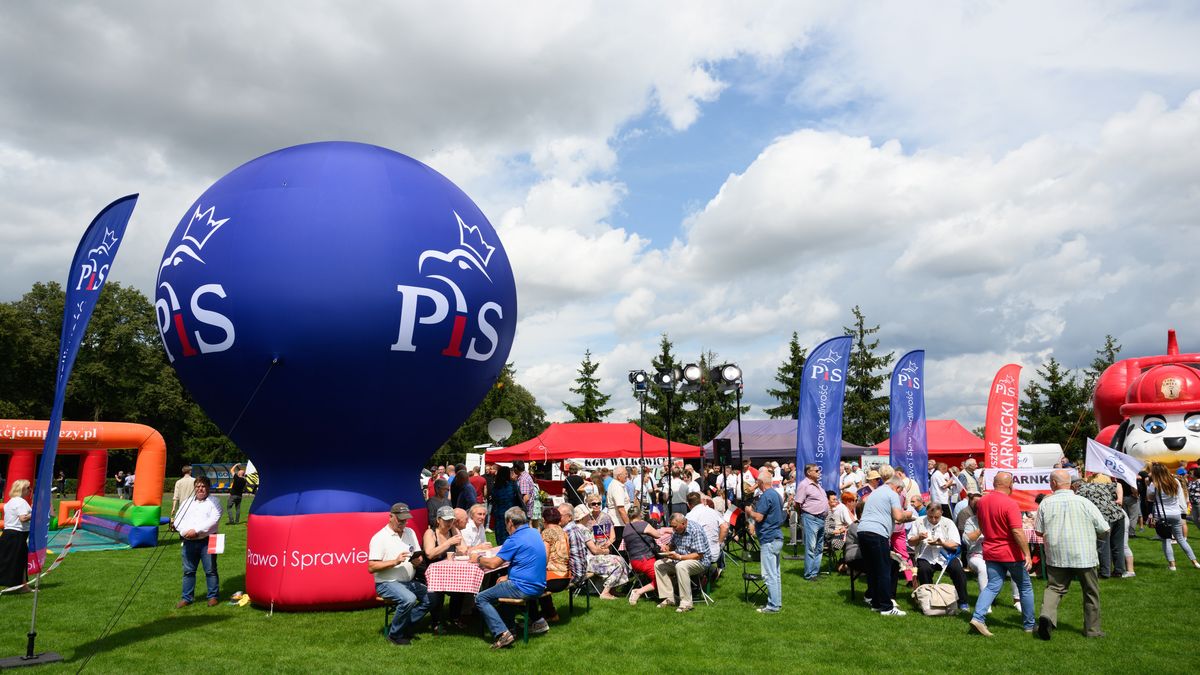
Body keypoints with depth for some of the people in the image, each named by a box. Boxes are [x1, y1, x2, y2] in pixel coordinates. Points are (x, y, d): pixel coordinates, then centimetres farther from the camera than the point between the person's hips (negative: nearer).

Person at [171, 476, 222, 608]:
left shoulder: (213, 502, 2)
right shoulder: (187, 502, 18)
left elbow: (214, 520, -11)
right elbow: (179, 518, 12)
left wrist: (196, 530, -19)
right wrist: (175, 524, -12)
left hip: (207, 541, -4)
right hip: (188, 542, 4)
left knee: (210, 570, 1)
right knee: (188, 571, 10)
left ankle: (213, 596, 11)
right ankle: (186, 598, 20)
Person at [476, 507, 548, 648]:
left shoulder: (515, 540, -15)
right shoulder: (535, 533, 11)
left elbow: (493, 564, -16)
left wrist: (478, 558, 3)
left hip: (524, 588, -9)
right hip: (539, 586, 9)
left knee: (480, 599, -2)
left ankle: (502, 633, -17)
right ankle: (538, 621, 32)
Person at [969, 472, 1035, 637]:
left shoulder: (982, 501, 3)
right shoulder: (1010, 503, -19)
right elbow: (1017, 532, -23)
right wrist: (1027, 554, -19)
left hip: (990, 552, 5)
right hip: (1011, 553, -5)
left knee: (993, 586, 6)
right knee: (1025, 587, 14)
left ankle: (978, 617, -11)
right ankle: (1029, 625, 23)